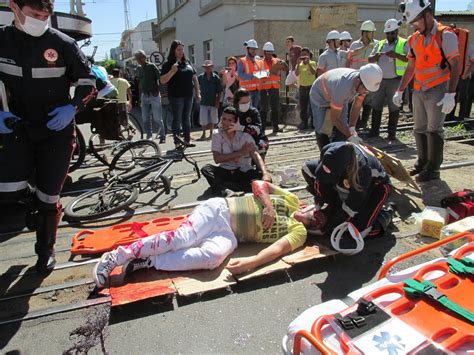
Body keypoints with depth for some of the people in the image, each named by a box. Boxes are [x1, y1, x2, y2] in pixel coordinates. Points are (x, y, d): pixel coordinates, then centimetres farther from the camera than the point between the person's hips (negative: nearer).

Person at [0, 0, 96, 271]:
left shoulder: (63, 44, -8)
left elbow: (88, 82, 0)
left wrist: (73, 108, -16)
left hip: (57, 131, -2)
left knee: (49, 198, 5)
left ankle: (46, 248, 29)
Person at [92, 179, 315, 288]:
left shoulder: (299, 233, 6)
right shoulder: (291, 200, 10)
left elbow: (277, 249, -12)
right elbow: (257, 184, 8)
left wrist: (249, 263, -29)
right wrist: (268, 205, -9)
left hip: (229, 235, 0)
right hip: (219, 209, 0)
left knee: (213, 257, -33)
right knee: (181, 238, -24)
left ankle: (148, 262, -19)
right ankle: (114, 257, -11)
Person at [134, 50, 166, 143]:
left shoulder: (151, 66, -5)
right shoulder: (139, 69, 13)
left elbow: (160, 78, -9)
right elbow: (140, 84, 18)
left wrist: (157, 90, -13)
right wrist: (140, 98, 16)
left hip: (154, 96, -6)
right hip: (144, 96, 6)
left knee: (157, 118, -4)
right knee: (145, 119, 6)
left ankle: (162, 136, 6)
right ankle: (149, 137, 15)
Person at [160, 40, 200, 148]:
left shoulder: (187, 62, 12)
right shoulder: (168, 64, -3)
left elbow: (195, 78, 16)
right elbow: (162, 81, -11)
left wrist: (198, 92, 12)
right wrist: (172, 71, -22)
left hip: (188, 96, 5)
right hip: (176, 96, -5)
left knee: (187, 119, 12)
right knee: (177, 119, 0)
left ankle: (188, 140, 20)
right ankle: (177, 143, 6)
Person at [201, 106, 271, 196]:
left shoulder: (245, 136, -4)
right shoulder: (217, 135, -2)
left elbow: (255, 154, -18)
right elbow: (217, 159, -12)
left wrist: (265, 173, -36)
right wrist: (240, 153, -17)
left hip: (244, 172, 0)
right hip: (225, 171, 1)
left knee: (261, 175, -29)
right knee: (206, 169, -25)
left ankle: (221, 187, -38)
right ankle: (225, 191, -48)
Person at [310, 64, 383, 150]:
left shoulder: (364, 84, -25)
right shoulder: (342, 87, -45)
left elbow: (356, 106, -9)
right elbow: (334, 118, -36)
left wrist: (351, 128, -17)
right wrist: (350, 136, -31)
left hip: (340, 98, 6)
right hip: (320, 96, -6)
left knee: (342, 129, -4)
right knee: (322, 131, -11)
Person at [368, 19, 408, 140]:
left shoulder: (404, 44, 1)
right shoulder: (380, 44, 15)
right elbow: (370, 59, 13)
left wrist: (395, 55, -25)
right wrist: (375, 56, -9)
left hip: (395, 80, -4)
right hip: (380, 80, 4)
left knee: (393, 106, 0)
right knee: (376, 105, 5)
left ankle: (392, 133, 6)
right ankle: (374, 130, 13)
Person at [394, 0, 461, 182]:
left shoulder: (445, 35, -9)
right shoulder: (414, 39, 10)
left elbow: (456, 66, -13)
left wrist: (450, 94, -20)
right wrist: (400, 91, 13)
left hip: (438, 90, -6)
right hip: (419, 90, 6)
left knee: (434, 130, -4)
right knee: (419, 129, 10)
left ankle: (433, 169, 5)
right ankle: (422, 162, 23)